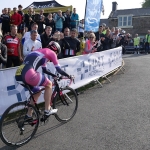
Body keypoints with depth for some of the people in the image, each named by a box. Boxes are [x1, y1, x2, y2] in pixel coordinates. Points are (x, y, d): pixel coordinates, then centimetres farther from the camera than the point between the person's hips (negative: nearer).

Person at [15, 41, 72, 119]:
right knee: (49, 84, 12)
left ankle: (28, 115, 33)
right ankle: (47, 110, 17)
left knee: (37, 92, 26)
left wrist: (54, 75, 43)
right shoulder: (51, 53, 7)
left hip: (20, 74, 9)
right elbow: (59, 69, 8)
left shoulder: (42, 52, 32)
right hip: (29, 74, -9)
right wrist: (68, 76, 22)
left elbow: (44, 70, 39)